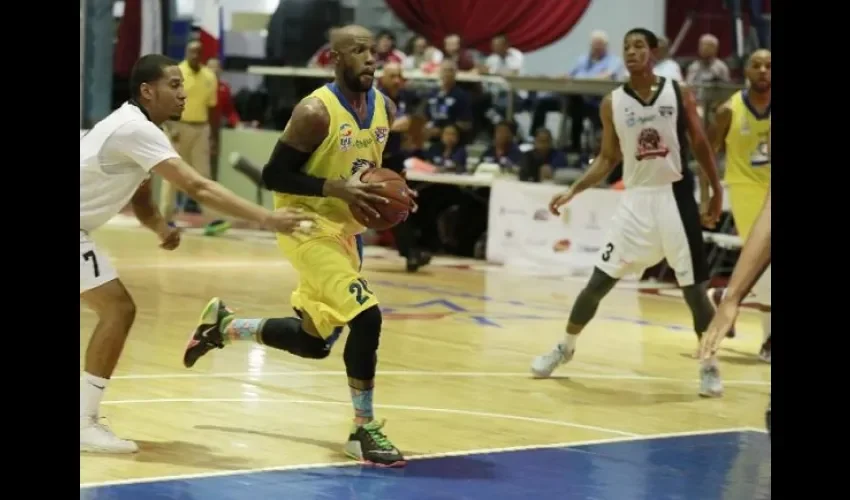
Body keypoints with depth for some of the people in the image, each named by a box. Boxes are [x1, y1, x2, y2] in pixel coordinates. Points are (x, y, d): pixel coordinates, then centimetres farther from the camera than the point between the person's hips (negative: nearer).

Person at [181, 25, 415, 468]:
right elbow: (273, 175, -19)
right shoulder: (316, 112, -20)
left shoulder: (384, 108, 3)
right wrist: (336, 188, -29)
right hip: (310, 227, -8)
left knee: (314, 342, 13)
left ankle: (222, 325, 36)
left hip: (345, 229, 8)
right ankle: (364, 431, -8)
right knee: (365, 316, -21)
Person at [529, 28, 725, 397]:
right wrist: (573, 191, -2)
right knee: (599, 281, 2)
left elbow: (700, 144, 5)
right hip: (636, 198, 1)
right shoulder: (612, 103, 2)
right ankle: (565, 348, 20)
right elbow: (607, 159, 8)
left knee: (694, 288, 1)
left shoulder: (679, 94, -1)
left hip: (674, 195, -1)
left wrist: (717, 191, 2)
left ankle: (709, 366, 14)